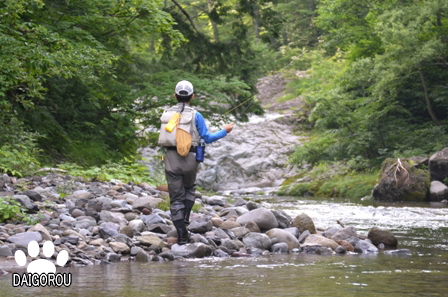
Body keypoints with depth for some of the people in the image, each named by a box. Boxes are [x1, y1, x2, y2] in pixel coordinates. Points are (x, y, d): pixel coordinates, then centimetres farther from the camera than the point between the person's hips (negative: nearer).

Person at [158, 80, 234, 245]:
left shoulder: (167, 114, 4)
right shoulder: (195, 115, -6)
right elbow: (207, 138, -4)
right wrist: (224, 131, 9)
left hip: (171, 158, 1)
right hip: (189, 158, -1)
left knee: (176, 197, 5)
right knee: (189, 188, 26)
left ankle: (182, 234, 0)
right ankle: (185, 218, 8)